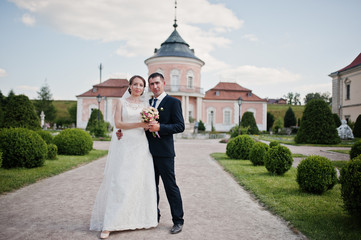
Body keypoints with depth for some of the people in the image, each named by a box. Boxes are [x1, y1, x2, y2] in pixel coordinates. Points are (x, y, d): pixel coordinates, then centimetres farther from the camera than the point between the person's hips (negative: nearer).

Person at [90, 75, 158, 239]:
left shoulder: (146, 104, 13)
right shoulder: (121, 102, 6)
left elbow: (149, 124, 12)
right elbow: (118, 123, -4)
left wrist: (150, 125, -12)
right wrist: (138, 124, -14)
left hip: (140, 146, 3)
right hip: (123, 146, -3)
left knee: (141, 181, 4)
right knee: (118, 181, -5)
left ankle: (142, 217, 19)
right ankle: (109, 224, -1)